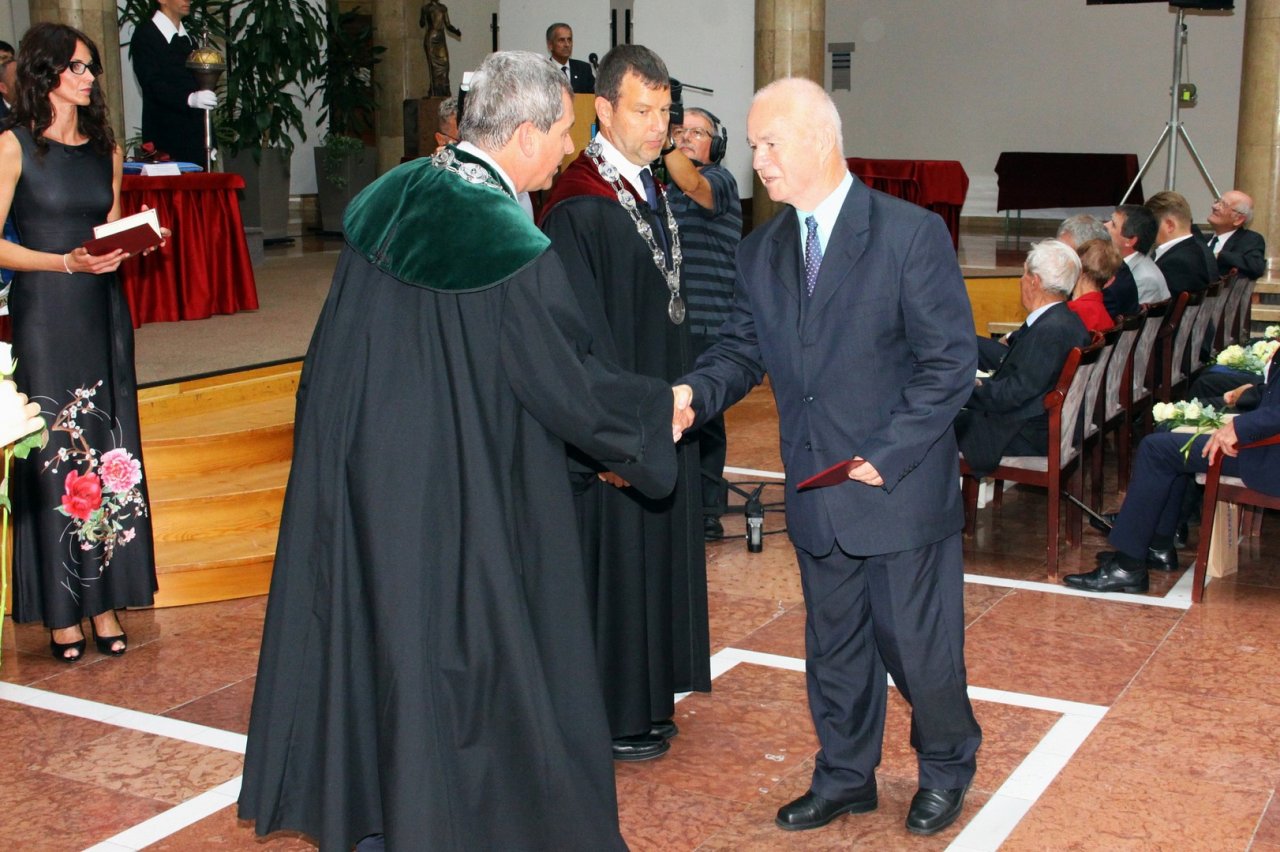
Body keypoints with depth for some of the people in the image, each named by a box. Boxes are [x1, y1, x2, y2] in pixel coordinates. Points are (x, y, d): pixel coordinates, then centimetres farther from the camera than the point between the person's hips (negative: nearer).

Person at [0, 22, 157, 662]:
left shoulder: (106, 149, 12)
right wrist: (65, 261, -18)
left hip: (102, 313, 5)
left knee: (109, 453, 4)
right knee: (53, 456, -2)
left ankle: (105, 601, 11)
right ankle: (61, 611, 6)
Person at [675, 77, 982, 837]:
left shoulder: (911, 234, -12)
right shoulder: (762, 252, 5)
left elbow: (951, 362, -13)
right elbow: (744, 349, 7)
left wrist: (886, 454, -19)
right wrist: (696, 393, -15)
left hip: (902, 490, -5)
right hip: (816, 496, 5)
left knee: (917, 643, 7)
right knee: (833, 645, 17)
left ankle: (947, 768, 33)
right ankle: (845, 776, 36)